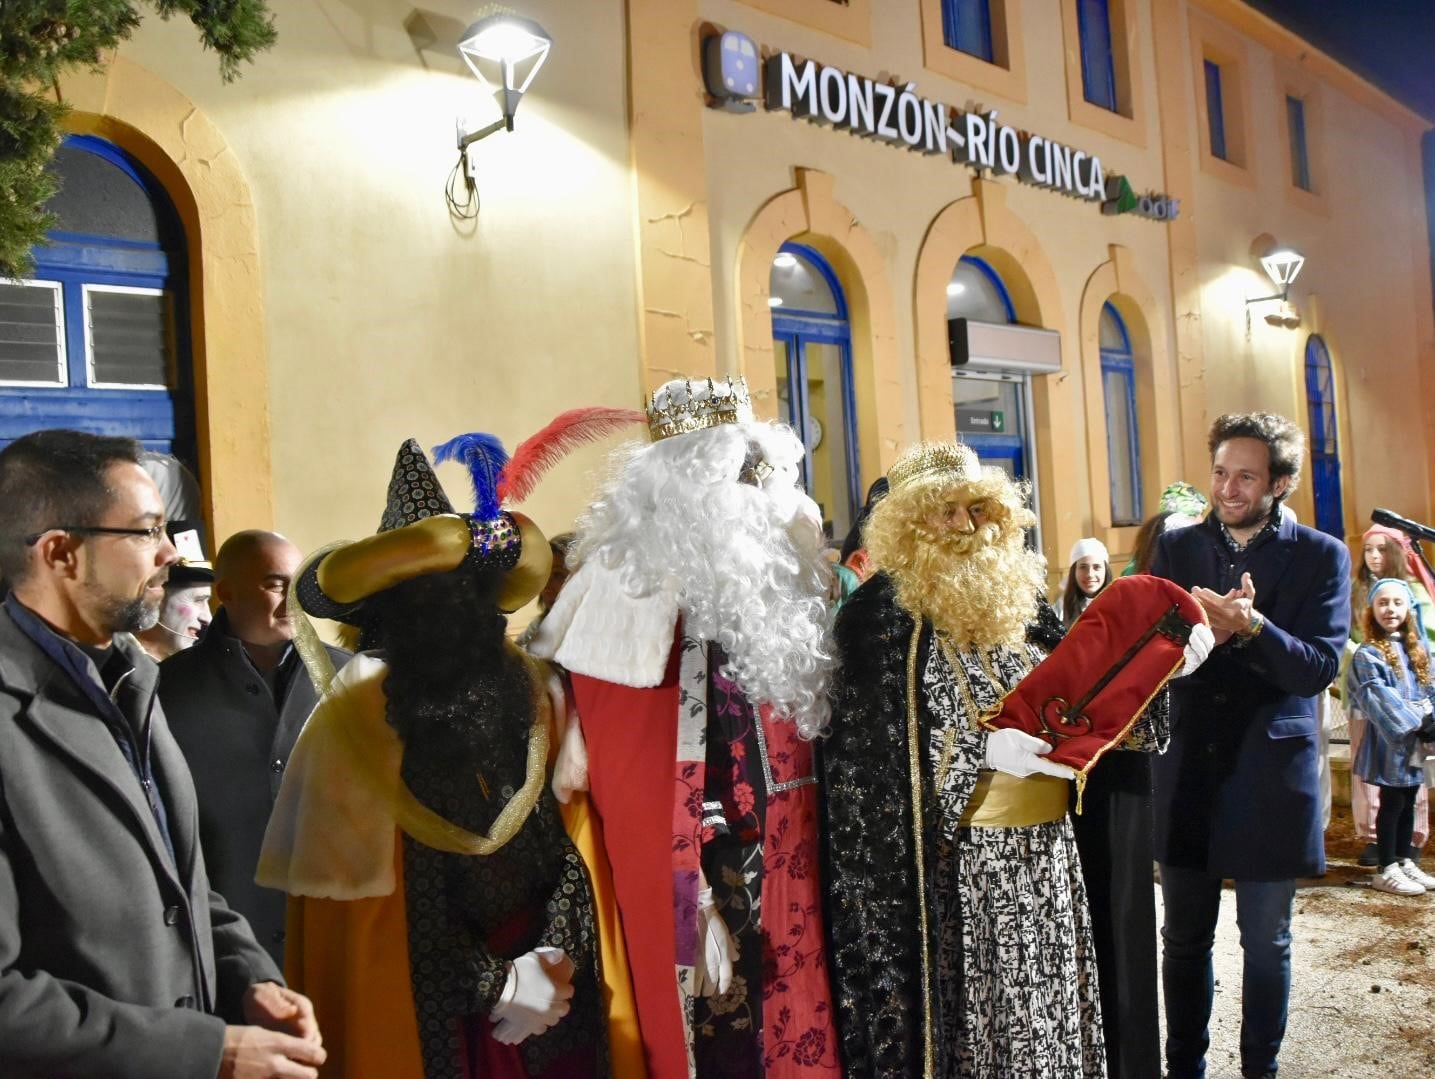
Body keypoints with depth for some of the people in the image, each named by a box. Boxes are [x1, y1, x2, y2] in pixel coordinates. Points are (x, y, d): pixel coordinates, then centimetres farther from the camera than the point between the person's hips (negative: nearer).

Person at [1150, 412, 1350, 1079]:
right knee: (1185, 939, 13)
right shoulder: (1177, 549, 4)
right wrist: (1199, 634, -23)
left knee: (1266, 944, 12)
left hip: (1271, 778, -2)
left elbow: (1318, 668, -12)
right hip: (1188, 773, 2)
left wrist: (1250, 626, -29)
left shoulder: (1320, 557, -3)